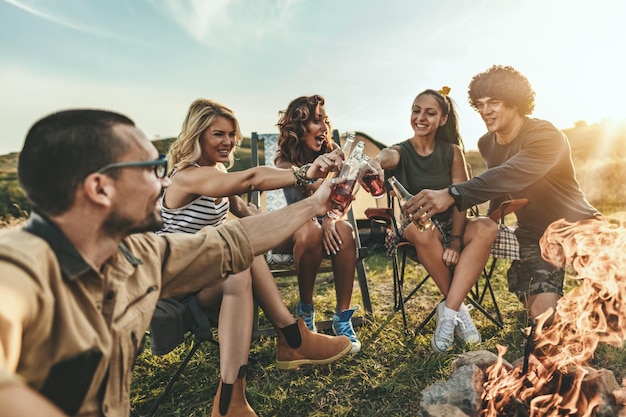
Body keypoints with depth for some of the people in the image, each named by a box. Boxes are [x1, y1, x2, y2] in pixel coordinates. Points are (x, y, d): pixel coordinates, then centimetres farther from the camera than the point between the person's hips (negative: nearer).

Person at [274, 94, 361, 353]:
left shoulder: (331, 152, -2)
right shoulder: (285, 160, -9)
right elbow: (314, 188, -27)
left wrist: (330, 218, -33)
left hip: (327, 221, 2)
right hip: (295, 227, -2)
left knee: (344, 231, -33)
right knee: (311, 231, -37)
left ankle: (343, 317, -24)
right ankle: (305, 310, -16)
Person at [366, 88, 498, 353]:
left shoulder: (452, 151, 3)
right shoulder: (401, 152, -4)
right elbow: (384, 158, -31)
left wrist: (456, 240, -22)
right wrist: (375, 163, -57)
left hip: (451, 224, 2)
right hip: (415, 226, -2)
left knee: (486, 228, -29)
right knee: (423, 230, -37)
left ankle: (448, 312, -30)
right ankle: (458, 308, -20)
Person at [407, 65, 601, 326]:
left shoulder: (546, 136, -22)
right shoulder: (487, 144, 1)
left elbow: (509, 176, -41)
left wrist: (452, 195, -53)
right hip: (534, 234, 3)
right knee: (543, 314, -15)